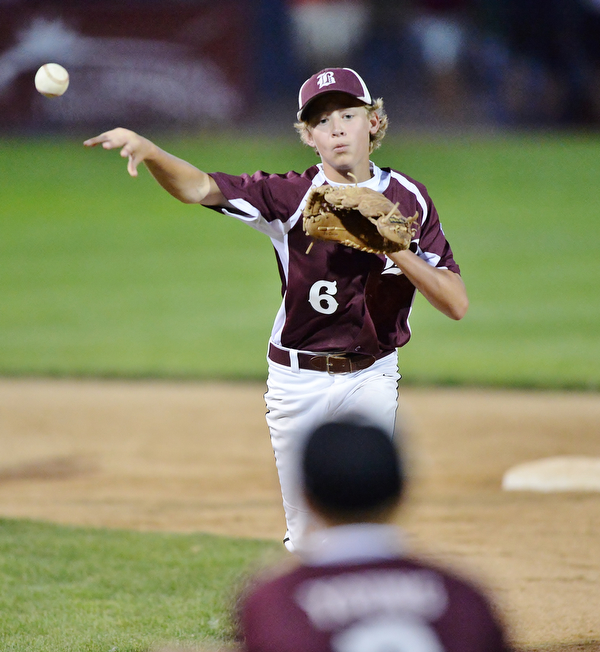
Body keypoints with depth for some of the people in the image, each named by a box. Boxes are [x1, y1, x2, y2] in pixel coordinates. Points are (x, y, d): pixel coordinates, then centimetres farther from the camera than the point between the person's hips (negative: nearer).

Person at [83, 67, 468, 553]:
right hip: (299, 382, -1)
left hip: (373, 380, 1)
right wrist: (146, 149, -41)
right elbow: (200, 188, -22)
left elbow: (457, 305, -6)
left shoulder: (406, 198, -2)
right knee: (306, 536, 6)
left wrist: (396, 249, -20)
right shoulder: (293, 196, -7)